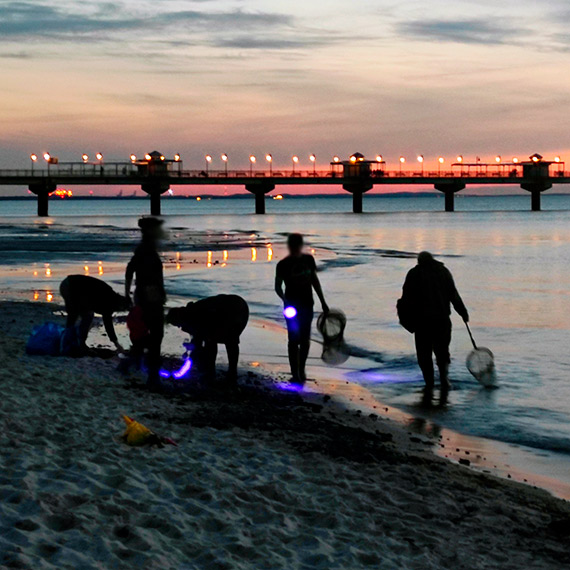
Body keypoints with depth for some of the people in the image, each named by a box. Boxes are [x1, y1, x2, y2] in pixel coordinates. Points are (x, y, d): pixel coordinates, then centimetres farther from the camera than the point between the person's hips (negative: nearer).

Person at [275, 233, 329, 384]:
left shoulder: (308, 260, 4)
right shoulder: (283, 265, -8)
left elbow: (315, 281, 13)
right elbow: (278, 286, -6)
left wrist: (323, 302, 14)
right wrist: (285, 299, -25)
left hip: (307, 305, 4)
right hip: (292, 306, -4)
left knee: (305, 340, 7)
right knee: (294, 340, -4)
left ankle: (301, 371, 24)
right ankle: (295, 374, 2)